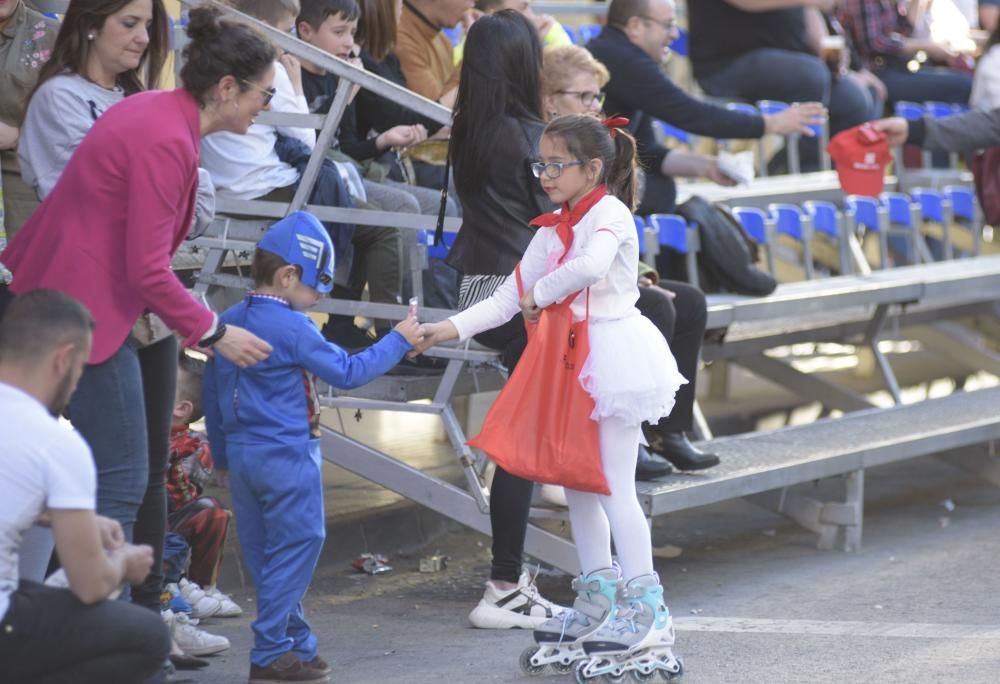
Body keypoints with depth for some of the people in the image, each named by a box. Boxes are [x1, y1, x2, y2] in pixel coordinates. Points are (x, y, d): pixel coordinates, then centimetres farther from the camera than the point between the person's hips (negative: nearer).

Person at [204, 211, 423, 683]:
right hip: (286, 455, -8)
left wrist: (221, 455, 22)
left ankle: (297, 644, 21)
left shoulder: (227, 323, 8)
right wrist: (398, 341, -3)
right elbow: (347, 372, -13)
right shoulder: (293, 329, -15)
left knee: (265, 555, 13)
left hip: (241, 454, 8)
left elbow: (212, 396, 14)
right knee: (293, 551, -1)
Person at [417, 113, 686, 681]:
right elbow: (510, 297, 11)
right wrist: (453, 328, 0)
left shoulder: (610, 214, -11)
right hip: (572, 362, 8)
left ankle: (645, 606, 0)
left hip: (614, 352, -8)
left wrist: (540, 294, -17)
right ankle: (598, 597, 23)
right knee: (577, 483, 12)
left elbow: (590, 266, -32)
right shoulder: (551, 231, 13)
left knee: (614, 485, -7)